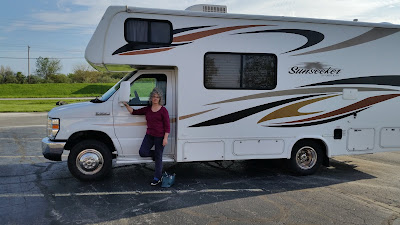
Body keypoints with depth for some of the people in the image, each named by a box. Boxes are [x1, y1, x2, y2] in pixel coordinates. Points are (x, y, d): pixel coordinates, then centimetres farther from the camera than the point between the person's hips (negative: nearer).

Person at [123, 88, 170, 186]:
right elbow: (134, 112, 14)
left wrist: (165, 138, -14)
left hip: (160, 136, -5)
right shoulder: (147, 109, 9)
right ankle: (155, 154, 22)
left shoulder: (163, 110, -6)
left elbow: (167, 126, -7)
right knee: (142, 152, -10)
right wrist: (127, 105, -1)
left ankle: (158, 178, 16)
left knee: (158, 157, 3)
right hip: (149, 135, 5)